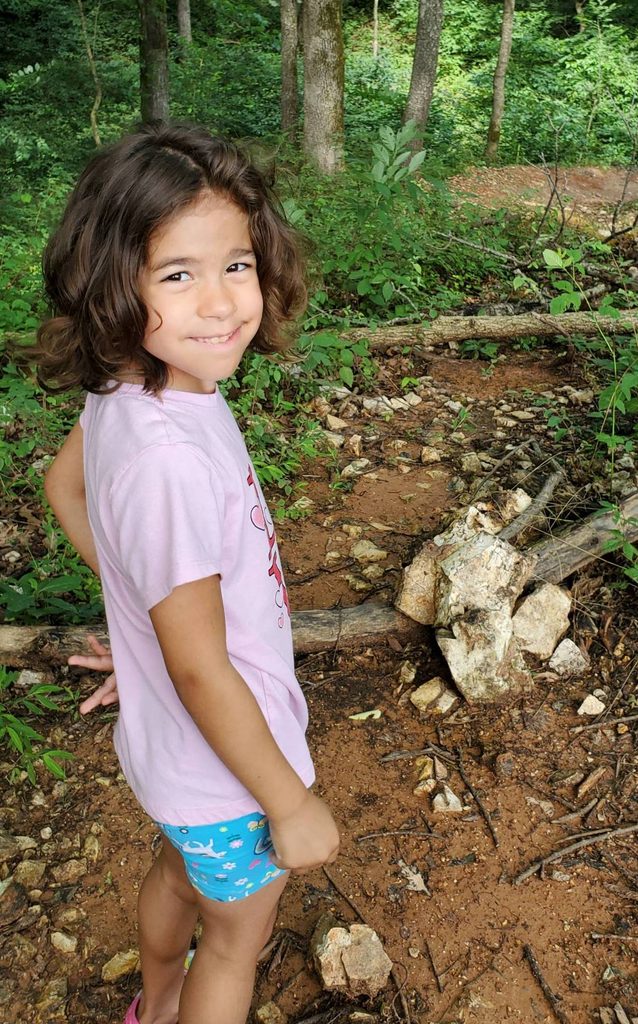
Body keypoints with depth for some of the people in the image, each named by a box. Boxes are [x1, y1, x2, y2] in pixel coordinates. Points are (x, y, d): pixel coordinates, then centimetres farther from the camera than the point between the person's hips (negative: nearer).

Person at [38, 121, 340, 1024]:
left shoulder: (128, 389, -12)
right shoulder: (169, 460, -38)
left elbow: (63, 484, 8)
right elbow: (202, 673, -29)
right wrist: (292, 806, -16)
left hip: (170, 745, 8)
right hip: (226, 764, -8)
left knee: (181, 874, 34)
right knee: (238, 932, 22)